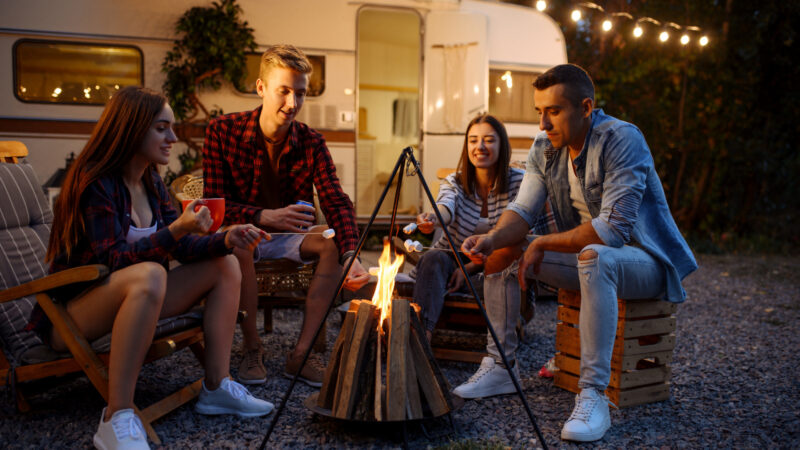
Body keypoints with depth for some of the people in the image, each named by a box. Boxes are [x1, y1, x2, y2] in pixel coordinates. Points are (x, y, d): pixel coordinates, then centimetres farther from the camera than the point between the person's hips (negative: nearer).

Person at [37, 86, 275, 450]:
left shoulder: (151, 181, 7)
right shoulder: (95, 183, -17)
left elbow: (180, 246, 6)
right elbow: (113, 259, -25)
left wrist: (226, 240, -12)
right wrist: (176, 229, -36)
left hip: (128, 300, 9)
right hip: (70, 313, -9)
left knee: (225, 265, -1)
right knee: (149, 274, -39)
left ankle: (216, 388, -5)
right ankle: (117, 420, -36)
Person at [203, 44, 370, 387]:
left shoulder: (311, 143, -6)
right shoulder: (222, 131, -12)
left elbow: (336, 202, -16)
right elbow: (214, 204, -15)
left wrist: (351, 255, -34)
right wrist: (263, 217, -34)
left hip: (285, 237, 3)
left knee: (333, 244, -24)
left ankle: (301, 353, -18)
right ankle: (252, 348, -17)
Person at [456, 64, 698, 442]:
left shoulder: (621, 140, -24)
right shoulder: (544, 148, -1)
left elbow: (613, 229, -31)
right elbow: (522, 210, -3)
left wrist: (543, 244, -22)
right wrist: (493, 238, -25)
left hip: (643, 260, -7)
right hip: (586, 256, 8)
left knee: (595, 257, -40)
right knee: (502, 253, -3)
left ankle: (593, 396, -34)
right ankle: (500, 367, 6)